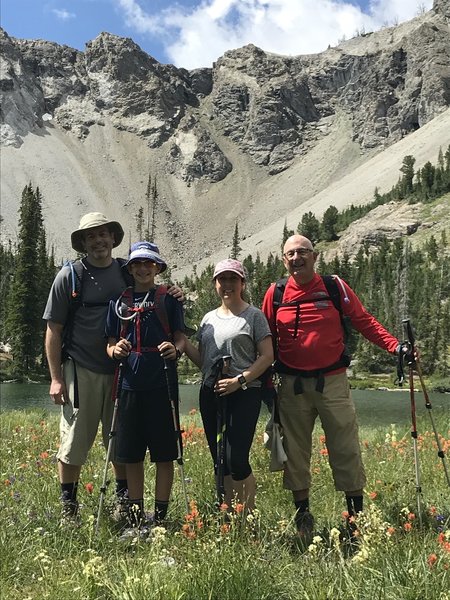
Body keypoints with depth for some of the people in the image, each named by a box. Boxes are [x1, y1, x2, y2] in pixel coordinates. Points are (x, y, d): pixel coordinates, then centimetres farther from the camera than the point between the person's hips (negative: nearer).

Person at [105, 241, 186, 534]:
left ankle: (160, 519, 14)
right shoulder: (119, 301, 12)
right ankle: (136, 520, 20)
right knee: (131, 455, 8)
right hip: (130, 384, 3)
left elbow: (181, 338, 2)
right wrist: (115, 351, -10)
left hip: (162, 385, -3)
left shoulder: (169, 298, 5)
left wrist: (175, 350, -21)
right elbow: (111, 343, 13)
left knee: (164, 454, 3)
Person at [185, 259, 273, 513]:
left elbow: (267, 356, -6)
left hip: (244, 394, -6)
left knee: (236, 460, -11)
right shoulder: (209, 318, 17)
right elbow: (202, 359, 16)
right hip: (210, 394, 6)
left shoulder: (254, 315, 0)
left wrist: (239, 380, -16)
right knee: (220, 463, 9)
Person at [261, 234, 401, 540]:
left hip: (332, 380, -1)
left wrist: (394, 345, -12)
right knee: (296, 449, 9)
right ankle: (302, 513, 25)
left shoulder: (336, 287, 0)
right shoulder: (276, 292, 3)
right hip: (292, 385, 1)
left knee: (346, 447, 3)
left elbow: (364, 321, 0)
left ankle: (356, 512, 19)